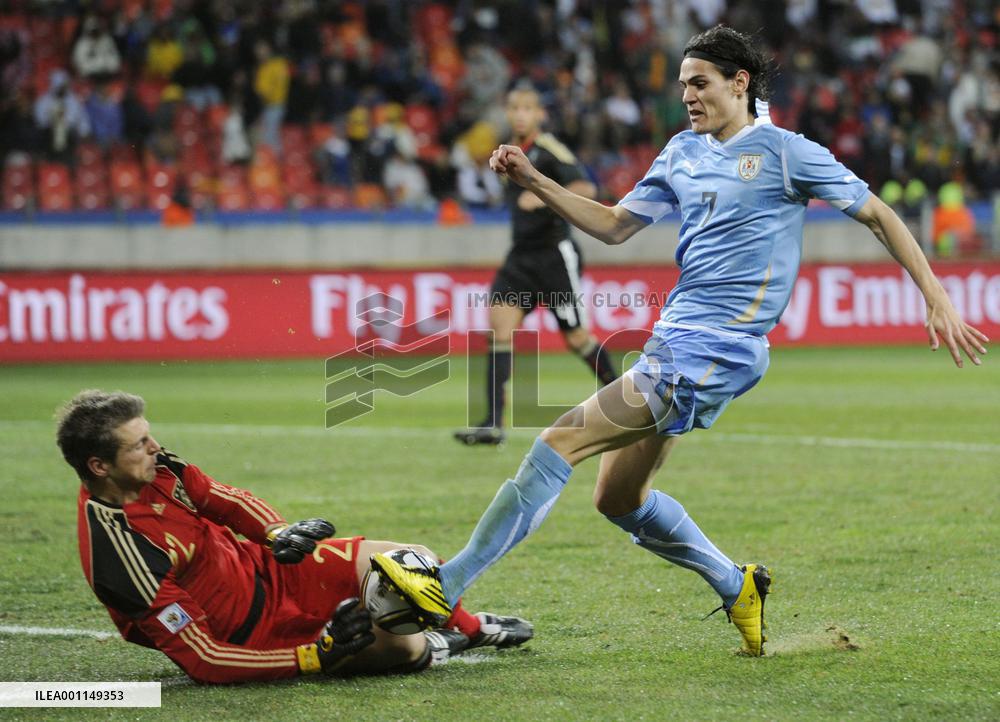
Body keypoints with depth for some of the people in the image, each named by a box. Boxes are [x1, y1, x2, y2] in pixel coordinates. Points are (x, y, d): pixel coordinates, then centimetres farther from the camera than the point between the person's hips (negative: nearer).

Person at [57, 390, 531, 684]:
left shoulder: (157, 469, -10)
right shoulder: (121, 553, -33)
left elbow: (225, 501, 9)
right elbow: (203, 660, -30)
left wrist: (278, 534, -13)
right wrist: (317, 658, -30)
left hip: (267, 567, 8)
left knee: (416, 562, 1)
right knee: (401, 648, -20)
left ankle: (471, 627, 34)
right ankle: (428, 648, 19)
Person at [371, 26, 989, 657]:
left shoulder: (785, 153, -4)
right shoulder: (683, 152, 16)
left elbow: (878, 215, 2)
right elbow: (615, 226, 21)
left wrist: (937, 297, -3)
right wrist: (534, 181, 10)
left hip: (714, 351, -9)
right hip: (673, 341, 9)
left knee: (561, 442, -16)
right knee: (618, 499, 11)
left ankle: (447, 589, -16)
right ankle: (738, 587, 27)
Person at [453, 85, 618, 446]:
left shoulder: (550, 149, -11)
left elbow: (586, 189, -24)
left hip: (555, 253, -6)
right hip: (521, 257, 6)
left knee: (576, 337, 2)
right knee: (499, 325, -11)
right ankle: (493, 424, -17)